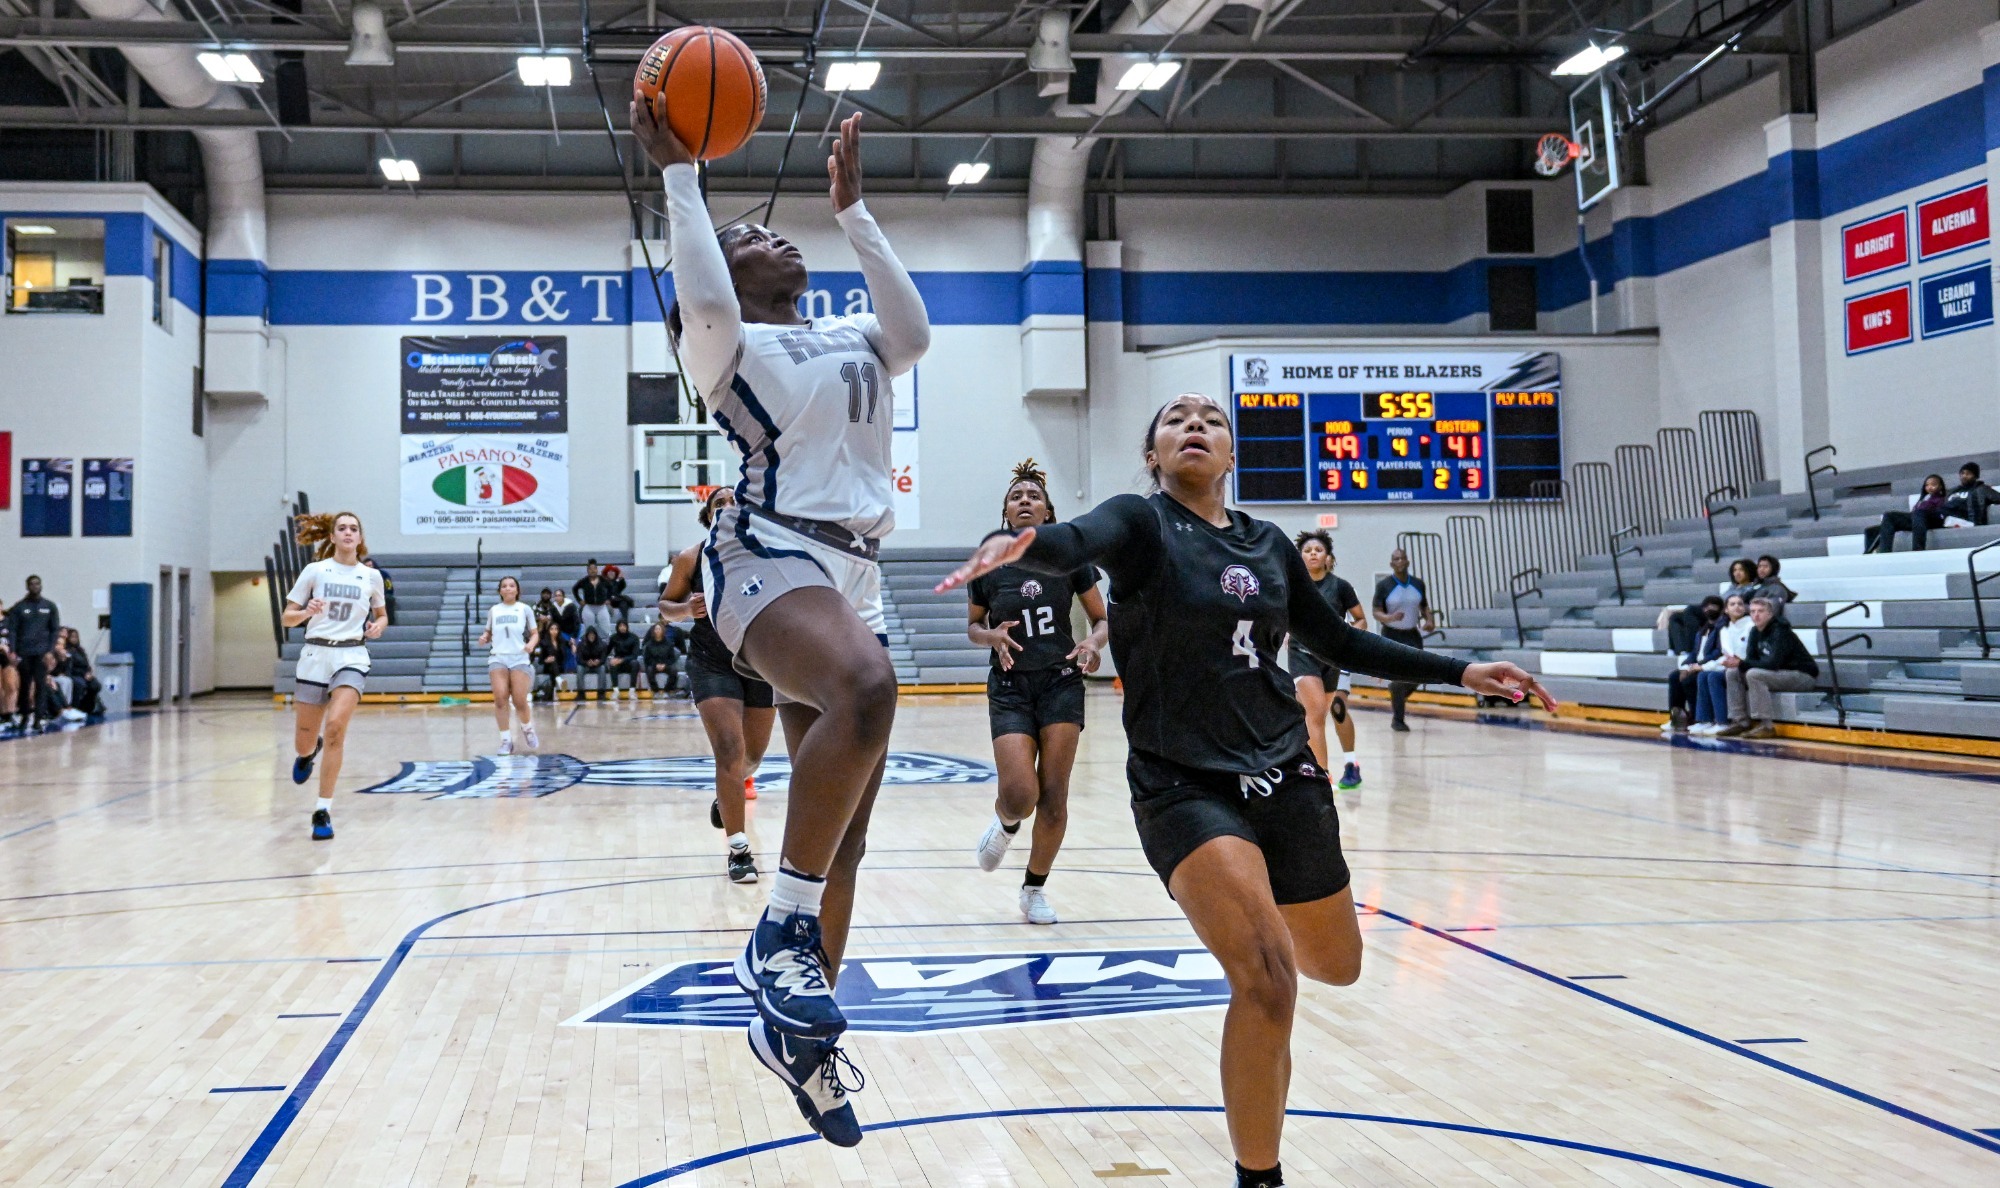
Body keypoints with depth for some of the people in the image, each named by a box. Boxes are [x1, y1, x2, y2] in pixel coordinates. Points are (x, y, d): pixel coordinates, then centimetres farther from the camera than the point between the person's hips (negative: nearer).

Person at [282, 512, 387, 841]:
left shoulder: (371, 576, 6)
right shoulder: (314, 571, 2)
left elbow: (381, 615, 20)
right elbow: (287, 617, 4)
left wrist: (378, 626, -2)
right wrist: (306, 613, -17)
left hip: (352, 656, -1)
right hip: (316, 655, 1)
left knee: (335, 726, -24)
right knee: (303, 744, 4)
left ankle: (323, 811, -15)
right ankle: (308, 751, 47)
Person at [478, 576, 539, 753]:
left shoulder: (524, 609, 7)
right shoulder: (493, 610, 13)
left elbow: (535, 633, 9)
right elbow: (489, 632, 21)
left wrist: (531, 644, -12)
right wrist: (484, 638, -1)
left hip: (519, 658, -1)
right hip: (498, 658, 1)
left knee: (520, 701, -8)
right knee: (500, 698, -15)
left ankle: (528, 729, 23)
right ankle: (506, 740, -4)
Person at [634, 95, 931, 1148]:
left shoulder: (849, 340, 23)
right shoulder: (727, 344, 6)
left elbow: (913, 332, 3)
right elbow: (703, 303, -17)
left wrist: (851, 208, 10)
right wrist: (679, 175, -7)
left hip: (853, 578, 7)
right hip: (768, 562, -7)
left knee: (843, 836, 6)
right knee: (867, 687, -40)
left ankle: (796, 1026, 18)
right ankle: (783, 933, -30)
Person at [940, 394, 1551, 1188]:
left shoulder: (1269, 544, 9)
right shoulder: (1140, 522, -6)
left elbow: (1338, 642, 20)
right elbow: (1073, 542, -29)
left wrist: (1460, 672, 14)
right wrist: (1011, 544, -53)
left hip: (1284, 774, 6)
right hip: (1183, 785, -5)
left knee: (1335, 966, 18)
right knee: (1267, 983, -22)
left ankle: (1241, 928, 54)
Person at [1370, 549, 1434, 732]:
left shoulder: (1418, 584, 3)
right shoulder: (1383, 585, -9)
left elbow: (1424, 606, 16)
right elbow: (1377, 613, -9)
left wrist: (1430, 620, -4)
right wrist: (1390, 618, -30)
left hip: (1413, 636, 4)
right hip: (1392, 636, -4)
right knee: (1400, 677, -10)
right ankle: (1397, 719, 4)